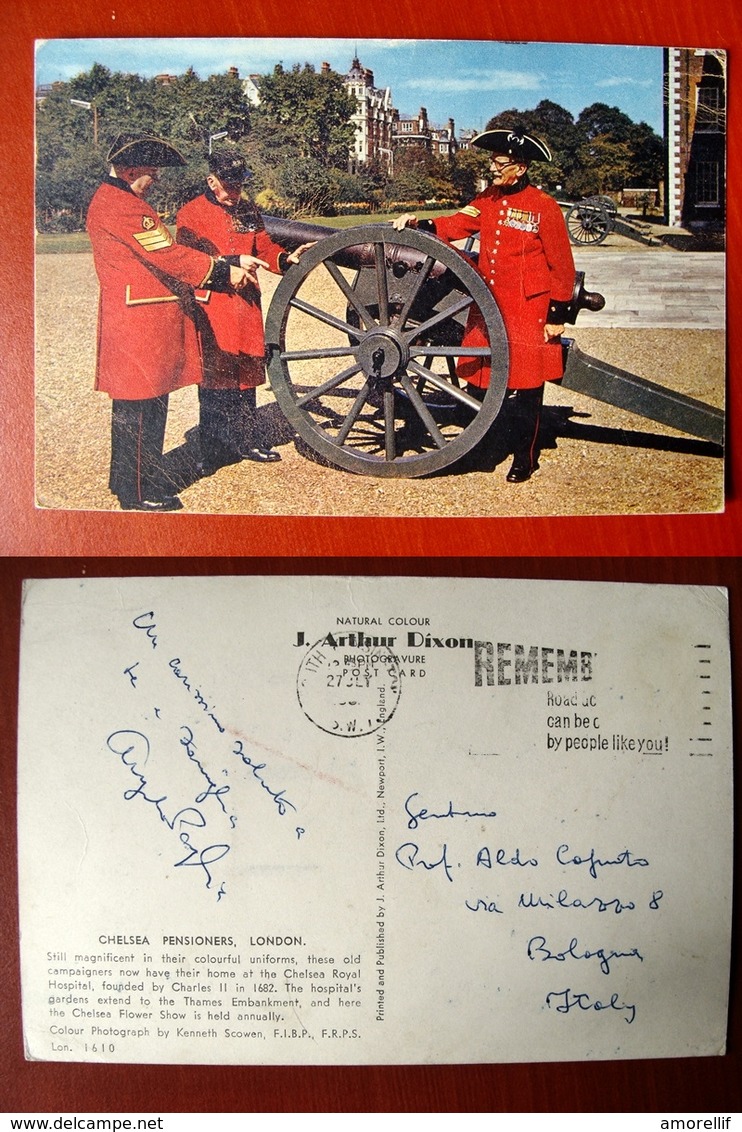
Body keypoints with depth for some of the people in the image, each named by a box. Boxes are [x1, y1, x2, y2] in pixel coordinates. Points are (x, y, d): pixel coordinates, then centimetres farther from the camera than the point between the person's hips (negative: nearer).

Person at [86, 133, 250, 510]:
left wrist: (224, 264, 8)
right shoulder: (118, 205, -16)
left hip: (134, 319, 11)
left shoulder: (114, 198, 19)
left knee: (132, 403, 17)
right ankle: (142, 492, 3)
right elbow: (167, 255, -20)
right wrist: (224, 272, -12)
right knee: (143, 405, -5)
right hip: (139, 322, -11)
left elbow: (161, 253, 16)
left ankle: (126, 479, 28)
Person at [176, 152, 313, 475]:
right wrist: (234, 263, -26)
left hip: (247, 303, 6)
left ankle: (245, 440, 24)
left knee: (247, 374, 12)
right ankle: (213, 450, 7)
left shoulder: (248, 211, 12)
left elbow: (264, 247, 12)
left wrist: (286, 258, -9)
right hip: (211, 307, -5)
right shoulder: (190, 214, -5)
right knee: (214, 376, -2)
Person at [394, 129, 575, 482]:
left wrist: (557, 316, -8)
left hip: (528, 314, -5)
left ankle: (524, 457, 16)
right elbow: (454, 226, 4)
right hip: (485, 310, 5)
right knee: (478, 382, 9)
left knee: (524, 389, 3)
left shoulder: (544, 207, -8)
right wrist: (416, 223, -14)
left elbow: (562, 266, -6)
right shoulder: (487, 200, 9)